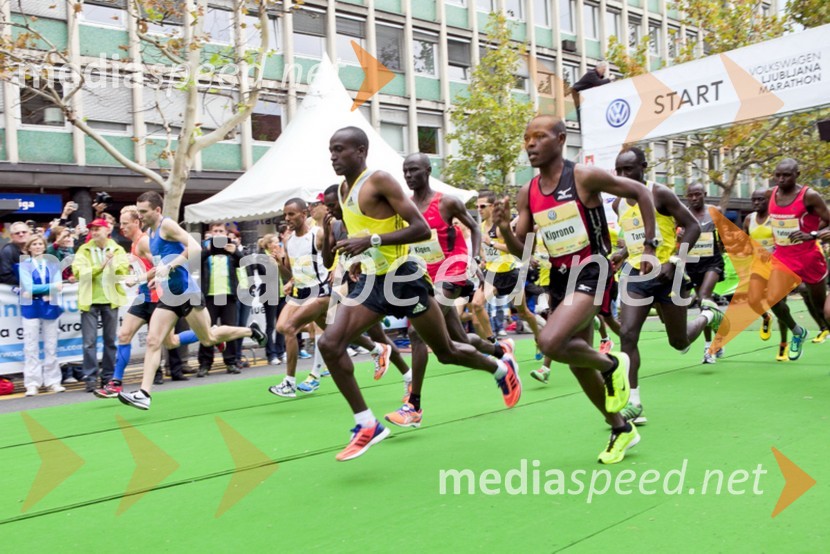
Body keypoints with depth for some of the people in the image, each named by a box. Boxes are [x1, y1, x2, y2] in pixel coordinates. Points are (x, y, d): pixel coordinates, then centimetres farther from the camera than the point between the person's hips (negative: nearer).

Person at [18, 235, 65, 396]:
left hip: (50, 307, 2)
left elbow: (58, 286, -4)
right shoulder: (24, 265, 2)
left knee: (51, 346, 5)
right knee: (31, 347, -2)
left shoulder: (53, 264, 8)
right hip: (31, 308, -2)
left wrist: (37, 291, -16)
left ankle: (53, 381, 10)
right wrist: (51, 287, -16)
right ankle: (32, 383, 1)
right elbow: (28, 286, -10)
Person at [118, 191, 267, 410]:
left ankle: (251, 330, 29)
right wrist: (158, 275, 14)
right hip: (168, 296, 8)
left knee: (209, 339, 8)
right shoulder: (149, 232, 12)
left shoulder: (167, 224, -14)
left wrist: (169, 267, -31)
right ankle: (144, 394, 3)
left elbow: (195, 247, -26)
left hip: (186, 293, -8)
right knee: (153, 341, -4)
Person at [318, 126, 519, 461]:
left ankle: (501, 368, 38)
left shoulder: (380, 181, -16)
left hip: (403, 279, -7)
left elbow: (422, 229, -22)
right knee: (329, 343, -11)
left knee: (446, 352, 8)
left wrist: (371, 240, -29)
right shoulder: (344, 190, 9)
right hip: (371, 281, 7)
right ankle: (367, 425, -3)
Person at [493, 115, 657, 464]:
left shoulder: (584, 177, -13)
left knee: (550, 342, -28)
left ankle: (611, 364, 4)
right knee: (578, 363, 14)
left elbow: (640, 192, -2)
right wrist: (504, 229, -14)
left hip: (591, 273, -7)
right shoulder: (527, 193, 3)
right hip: (559, 277, 7)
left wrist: (649, 245, -3)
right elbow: (521, 250, 7)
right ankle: (621, 429, 35)